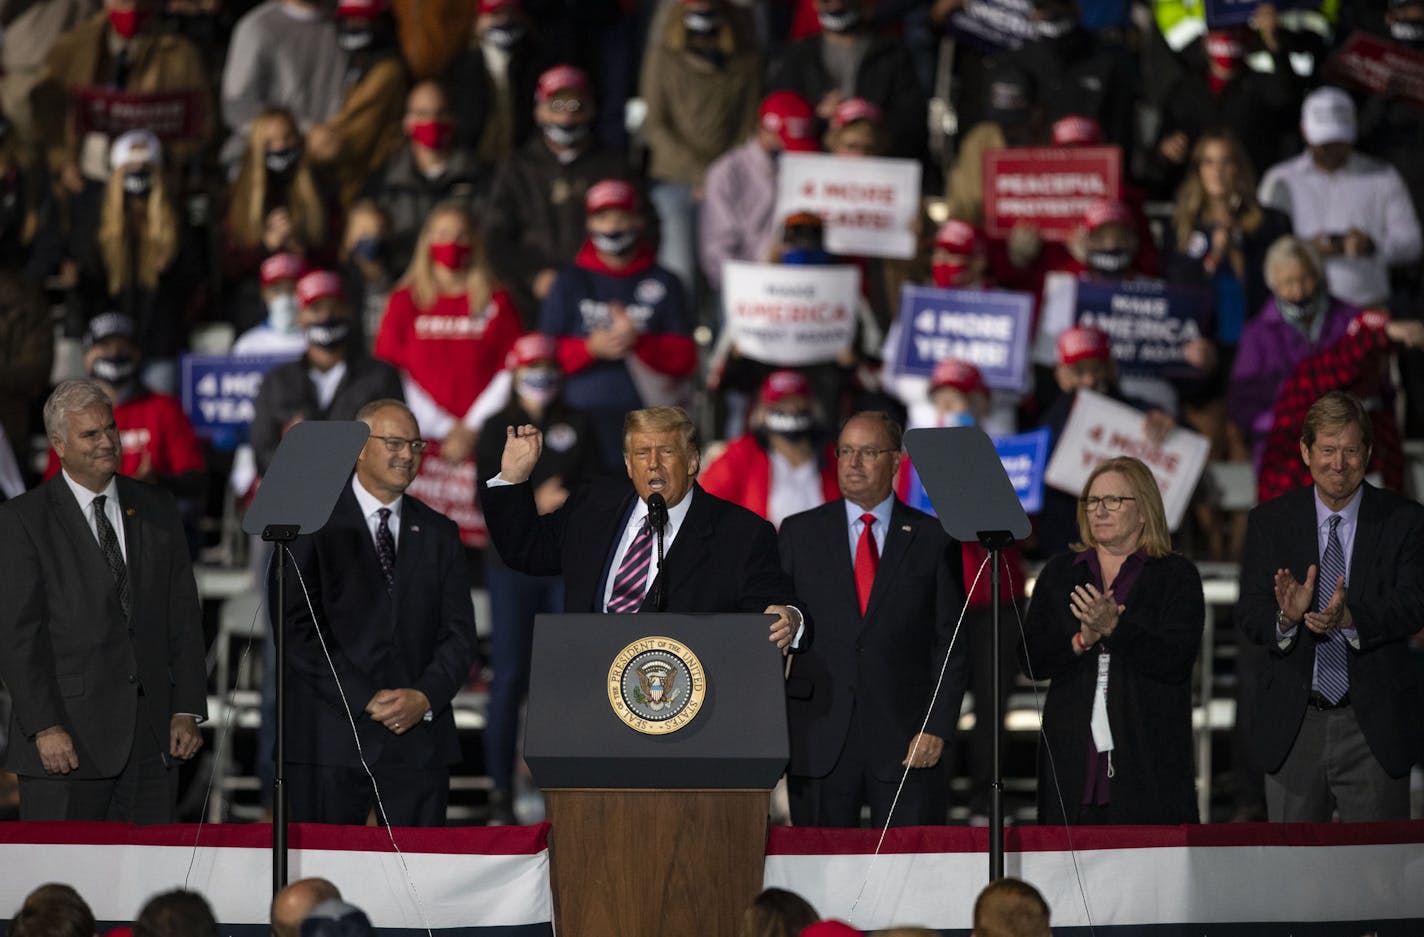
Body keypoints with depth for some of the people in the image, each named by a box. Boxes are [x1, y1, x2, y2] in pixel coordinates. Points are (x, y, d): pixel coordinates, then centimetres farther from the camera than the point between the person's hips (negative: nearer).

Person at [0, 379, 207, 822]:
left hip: (153, 737, 4)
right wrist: (45, 727, -14)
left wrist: (187, 712, 4)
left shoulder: (156, 509, 13)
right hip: (68, 741, -4)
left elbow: (184, 617, 13)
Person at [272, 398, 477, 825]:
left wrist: (425, 697, -9)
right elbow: (297, 628, -6)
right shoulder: (311, 523, 2)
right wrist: (364, 700, -13)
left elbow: (459, 634, 10)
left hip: (420, 738, 3)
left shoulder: (440, 533, 15)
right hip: (331, 739, -3)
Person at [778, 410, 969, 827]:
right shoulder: (799, 533, 10)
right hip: (819, 741, 1)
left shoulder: (934, 539, 6)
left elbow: (951, 644, 4)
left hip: (907, 740, -1)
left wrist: (938, 729, -6)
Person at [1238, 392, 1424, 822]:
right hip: (1294, 728, 1)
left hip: (1374, 728, -1)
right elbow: (1249, 617, -3)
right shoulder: (1269, 521, 4)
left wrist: (1348, 618, -30)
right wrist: (1286, 617, -27)